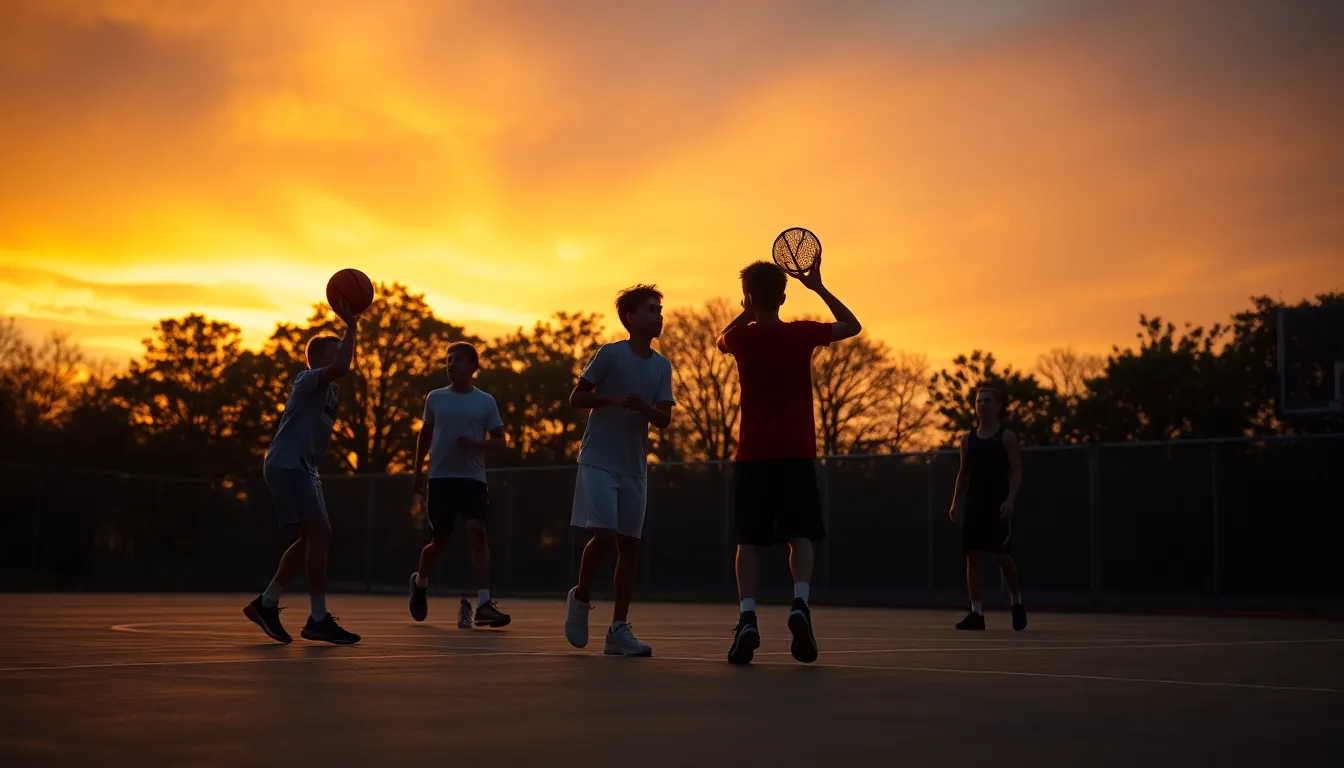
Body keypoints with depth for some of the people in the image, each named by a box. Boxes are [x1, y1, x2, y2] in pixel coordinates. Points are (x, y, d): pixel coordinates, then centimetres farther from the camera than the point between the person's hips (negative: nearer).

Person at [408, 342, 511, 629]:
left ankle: (483, 604, -20)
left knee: (477, 532, -18)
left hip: (473, 478, -1)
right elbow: (425, 435, 17)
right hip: (440, 478, 1)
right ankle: (420, 583, 38)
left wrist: (477, 444, -15)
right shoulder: (435, 398, 7)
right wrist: (418, 472, 13)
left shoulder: (485, 402, 3)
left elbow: (499, 440, 5)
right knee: (439, 541, 5)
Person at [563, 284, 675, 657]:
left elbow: (664, 419, 3)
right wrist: (612, 399, -20)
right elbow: (576, 398, -3)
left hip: (634, 468, 5)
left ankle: (619, 629, 6)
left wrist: (643, 406, -18)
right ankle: (580, 598, 12)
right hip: (599, 461, -5)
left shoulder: (662, 366, 8)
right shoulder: (610, 354, -5)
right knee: (604, 535, -16)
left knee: (629, 544, 2)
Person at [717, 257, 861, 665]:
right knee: (800, 536, 2)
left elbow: (720, 339, 25)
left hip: (753, 455, 1)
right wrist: (818, 288, 14)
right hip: (797, 454, 0)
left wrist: (749, 311, 22)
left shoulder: (741, 338, -1)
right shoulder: (801, 333, -3)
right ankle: (800, 604, -21)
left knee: (749, 540, 3)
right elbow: (853, 325, 13)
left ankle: (747, 618, -12)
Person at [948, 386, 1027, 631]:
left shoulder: (1007, 437, -1)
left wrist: (1010, 499, -19)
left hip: (998, 505, -4)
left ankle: (1017, 602, 19)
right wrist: (955, 502, 8)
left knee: (1002, 556, -6)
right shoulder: (968, 439, 12)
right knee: (973, 557, -1)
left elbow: (1016, 471, -6)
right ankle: (976, 613, 1)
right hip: (973, 505, 4)